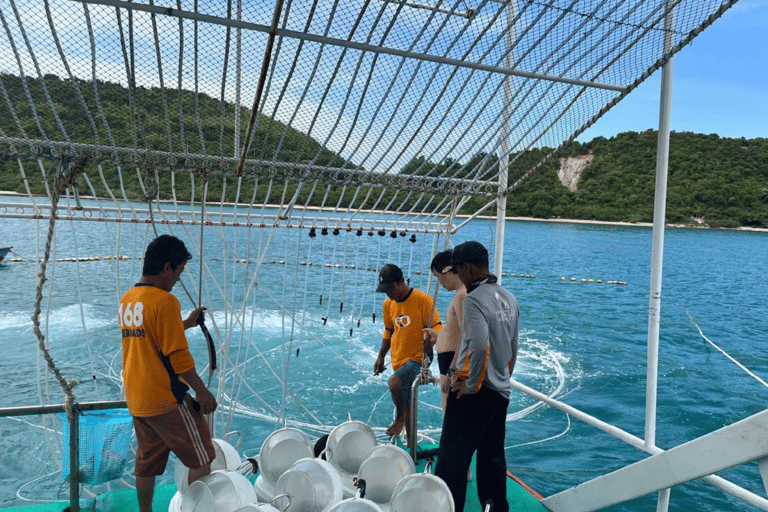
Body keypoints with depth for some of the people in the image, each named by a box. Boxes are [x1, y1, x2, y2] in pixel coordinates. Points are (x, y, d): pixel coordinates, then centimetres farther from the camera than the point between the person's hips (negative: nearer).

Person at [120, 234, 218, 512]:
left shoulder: (126, 300, 8)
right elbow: (178, 356, -19)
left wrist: (185, 323, 21)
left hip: (136, 401, 8)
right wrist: (202, 390, -10)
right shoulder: (165, 301, -19)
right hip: (167, 398, -8)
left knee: (147, 464, 19)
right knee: (201, 459, 6)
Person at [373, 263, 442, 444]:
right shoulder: (388, 304, 5)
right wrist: (381, 357, 16)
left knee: (394, 383, -29)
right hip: (398, 360, 6)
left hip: (418, 357, -6)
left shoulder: (422, 299, -14)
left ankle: (400, 419, -2)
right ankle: (411, 443, 30)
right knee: (406, 404, 14)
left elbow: (437, 328, -12)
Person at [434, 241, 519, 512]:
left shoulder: (473, 300, -17)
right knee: (493, 458, 20)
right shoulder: (510, 299, 10)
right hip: (501, 392, 9)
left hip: (474, 393, -8)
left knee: (452, 460, -1)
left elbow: (479, 347, -30)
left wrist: (471, 385, -18)